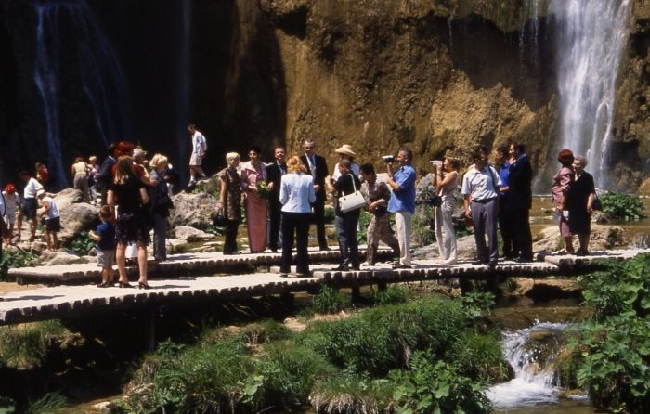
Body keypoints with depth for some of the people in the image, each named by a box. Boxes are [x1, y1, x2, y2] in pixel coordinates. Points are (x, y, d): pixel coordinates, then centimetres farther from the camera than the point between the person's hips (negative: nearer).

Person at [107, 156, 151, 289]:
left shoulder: (115, 182, 2)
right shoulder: (136, 180, -9)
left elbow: (110, 201, 0)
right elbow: (145, 199, -13)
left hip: (121, 215, 4)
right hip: (137, 215, -4)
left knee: (121, 246, 11)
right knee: (141, 246, -4)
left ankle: (122, 278, 15)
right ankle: (142, 278, -13)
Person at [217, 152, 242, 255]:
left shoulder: (236, 173, 17)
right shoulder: (225, 172, -6)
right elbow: (223, 189, -11)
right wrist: (221, 202, -17)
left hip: (236, 202, 8)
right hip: (229, 202, -8)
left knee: (235, 227, 7)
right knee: (230, 226, -8)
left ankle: (232, 248, 12)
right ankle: (228, 249, -4)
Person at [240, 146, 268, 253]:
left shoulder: (263, 166, 5)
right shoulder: (245, 167, -5)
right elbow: (242, 182, -4)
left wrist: (267, 186, -4)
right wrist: (250, 187, -18)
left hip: (261, 197, 3)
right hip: (250, 197, -3)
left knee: (262, 222, 7)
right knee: (252, 222, -5)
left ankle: (262, 246, 16)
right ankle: (254, 247, -2)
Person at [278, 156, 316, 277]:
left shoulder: (285, 178, -8)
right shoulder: (309, 179, -6)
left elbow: (282, 199, -5)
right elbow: (312, 199, -2)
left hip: (288, 213, -1)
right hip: (304, 213, 1)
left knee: (287, 243, 10)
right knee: (302, 243, 9)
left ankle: (284, 270, 11)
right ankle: (301, 270, 9)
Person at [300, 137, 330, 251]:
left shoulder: (321, 160, 9)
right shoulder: (300, 160, -1)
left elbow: (325, 176, 5)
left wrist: (318, 185, -13)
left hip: (319, 193, 3)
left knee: (320, 220, 6)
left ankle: (322, 245, 11)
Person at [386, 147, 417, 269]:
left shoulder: (409, 171, -17)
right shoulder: (402, 169, 14)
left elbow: (398, 186, -24)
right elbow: (393, 177, 24)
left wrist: (389, 181, -6)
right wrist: (389, 166, 14)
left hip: (403, 207, -11)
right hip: (400, 206, 11)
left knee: (403, 234, -8)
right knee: (402, 234, 16)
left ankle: (405, 261, -6)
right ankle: (403, 259, 24)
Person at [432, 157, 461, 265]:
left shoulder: (453, 174, -8)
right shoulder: (446, 174, 19)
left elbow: (440, 184, -17)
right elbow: (435, 183, 20)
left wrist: (439, 171, -7)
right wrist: (436, 171, 14)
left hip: (446, 201, -10)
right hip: (440, 201, 10)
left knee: (446, 230, -12)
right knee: (439, 231, 12)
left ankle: (452, 257, -12)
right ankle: (445, 256, 17)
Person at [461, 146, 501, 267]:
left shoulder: (490, 170, 3)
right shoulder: (468, 175, 2)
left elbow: (497, 187, 9)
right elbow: (466, 194, 5)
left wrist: (497, 203, 4)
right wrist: (467, 209, -3)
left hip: (490, 202, -1)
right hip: (476, 204, 2)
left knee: (491, 231, -5)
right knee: (478, 233, 9)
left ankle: (493, 258, -2)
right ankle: (482, 257, 21)